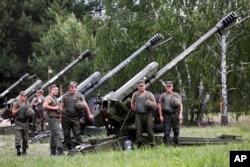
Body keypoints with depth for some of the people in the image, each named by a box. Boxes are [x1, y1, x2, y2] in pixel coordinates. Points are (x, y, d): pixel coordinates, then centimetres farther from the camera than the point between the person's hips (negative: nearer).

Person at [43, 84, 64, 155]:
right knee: (57, 135, -15)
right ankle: (60, 151, -20)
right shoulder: (49, 97, -10)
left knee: (53, 136, 11)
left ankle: (53, 152, 15)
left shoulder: (54, 98, 21)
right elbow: (44, 106, -26)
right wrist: (54, 108, -21)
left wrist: (59, 109, 17)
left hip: (56, 118, 10)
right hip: (52, 118, -10)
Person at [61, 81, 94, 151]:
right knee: (66, 134, 5)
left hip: (75, 117, -1)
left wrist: (89, 114, -4)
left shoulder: (79, 95, 3)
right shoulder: (65, 96, 5)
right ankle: (69, 148, 14)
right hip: (66, 117, 1)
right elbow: (62, 106, 8)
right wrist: (60, 116, 3)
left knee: (77, 133, -6)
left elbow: (85, 105, 1)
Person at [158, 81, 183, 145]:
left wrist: (180, 114, -3)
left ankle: (176, 144, 8)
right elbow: (159, 106, 7)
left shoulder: (176, 95, 11)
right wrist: (160, 115, -2)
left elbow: (180, 105, 8)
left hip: (175, 114, 1)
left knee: (176, 130, 0)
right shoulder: (162, 95, 10)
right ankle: (167, 144, -3)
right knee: (166, 131, -5)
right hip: (166, 115, -1)